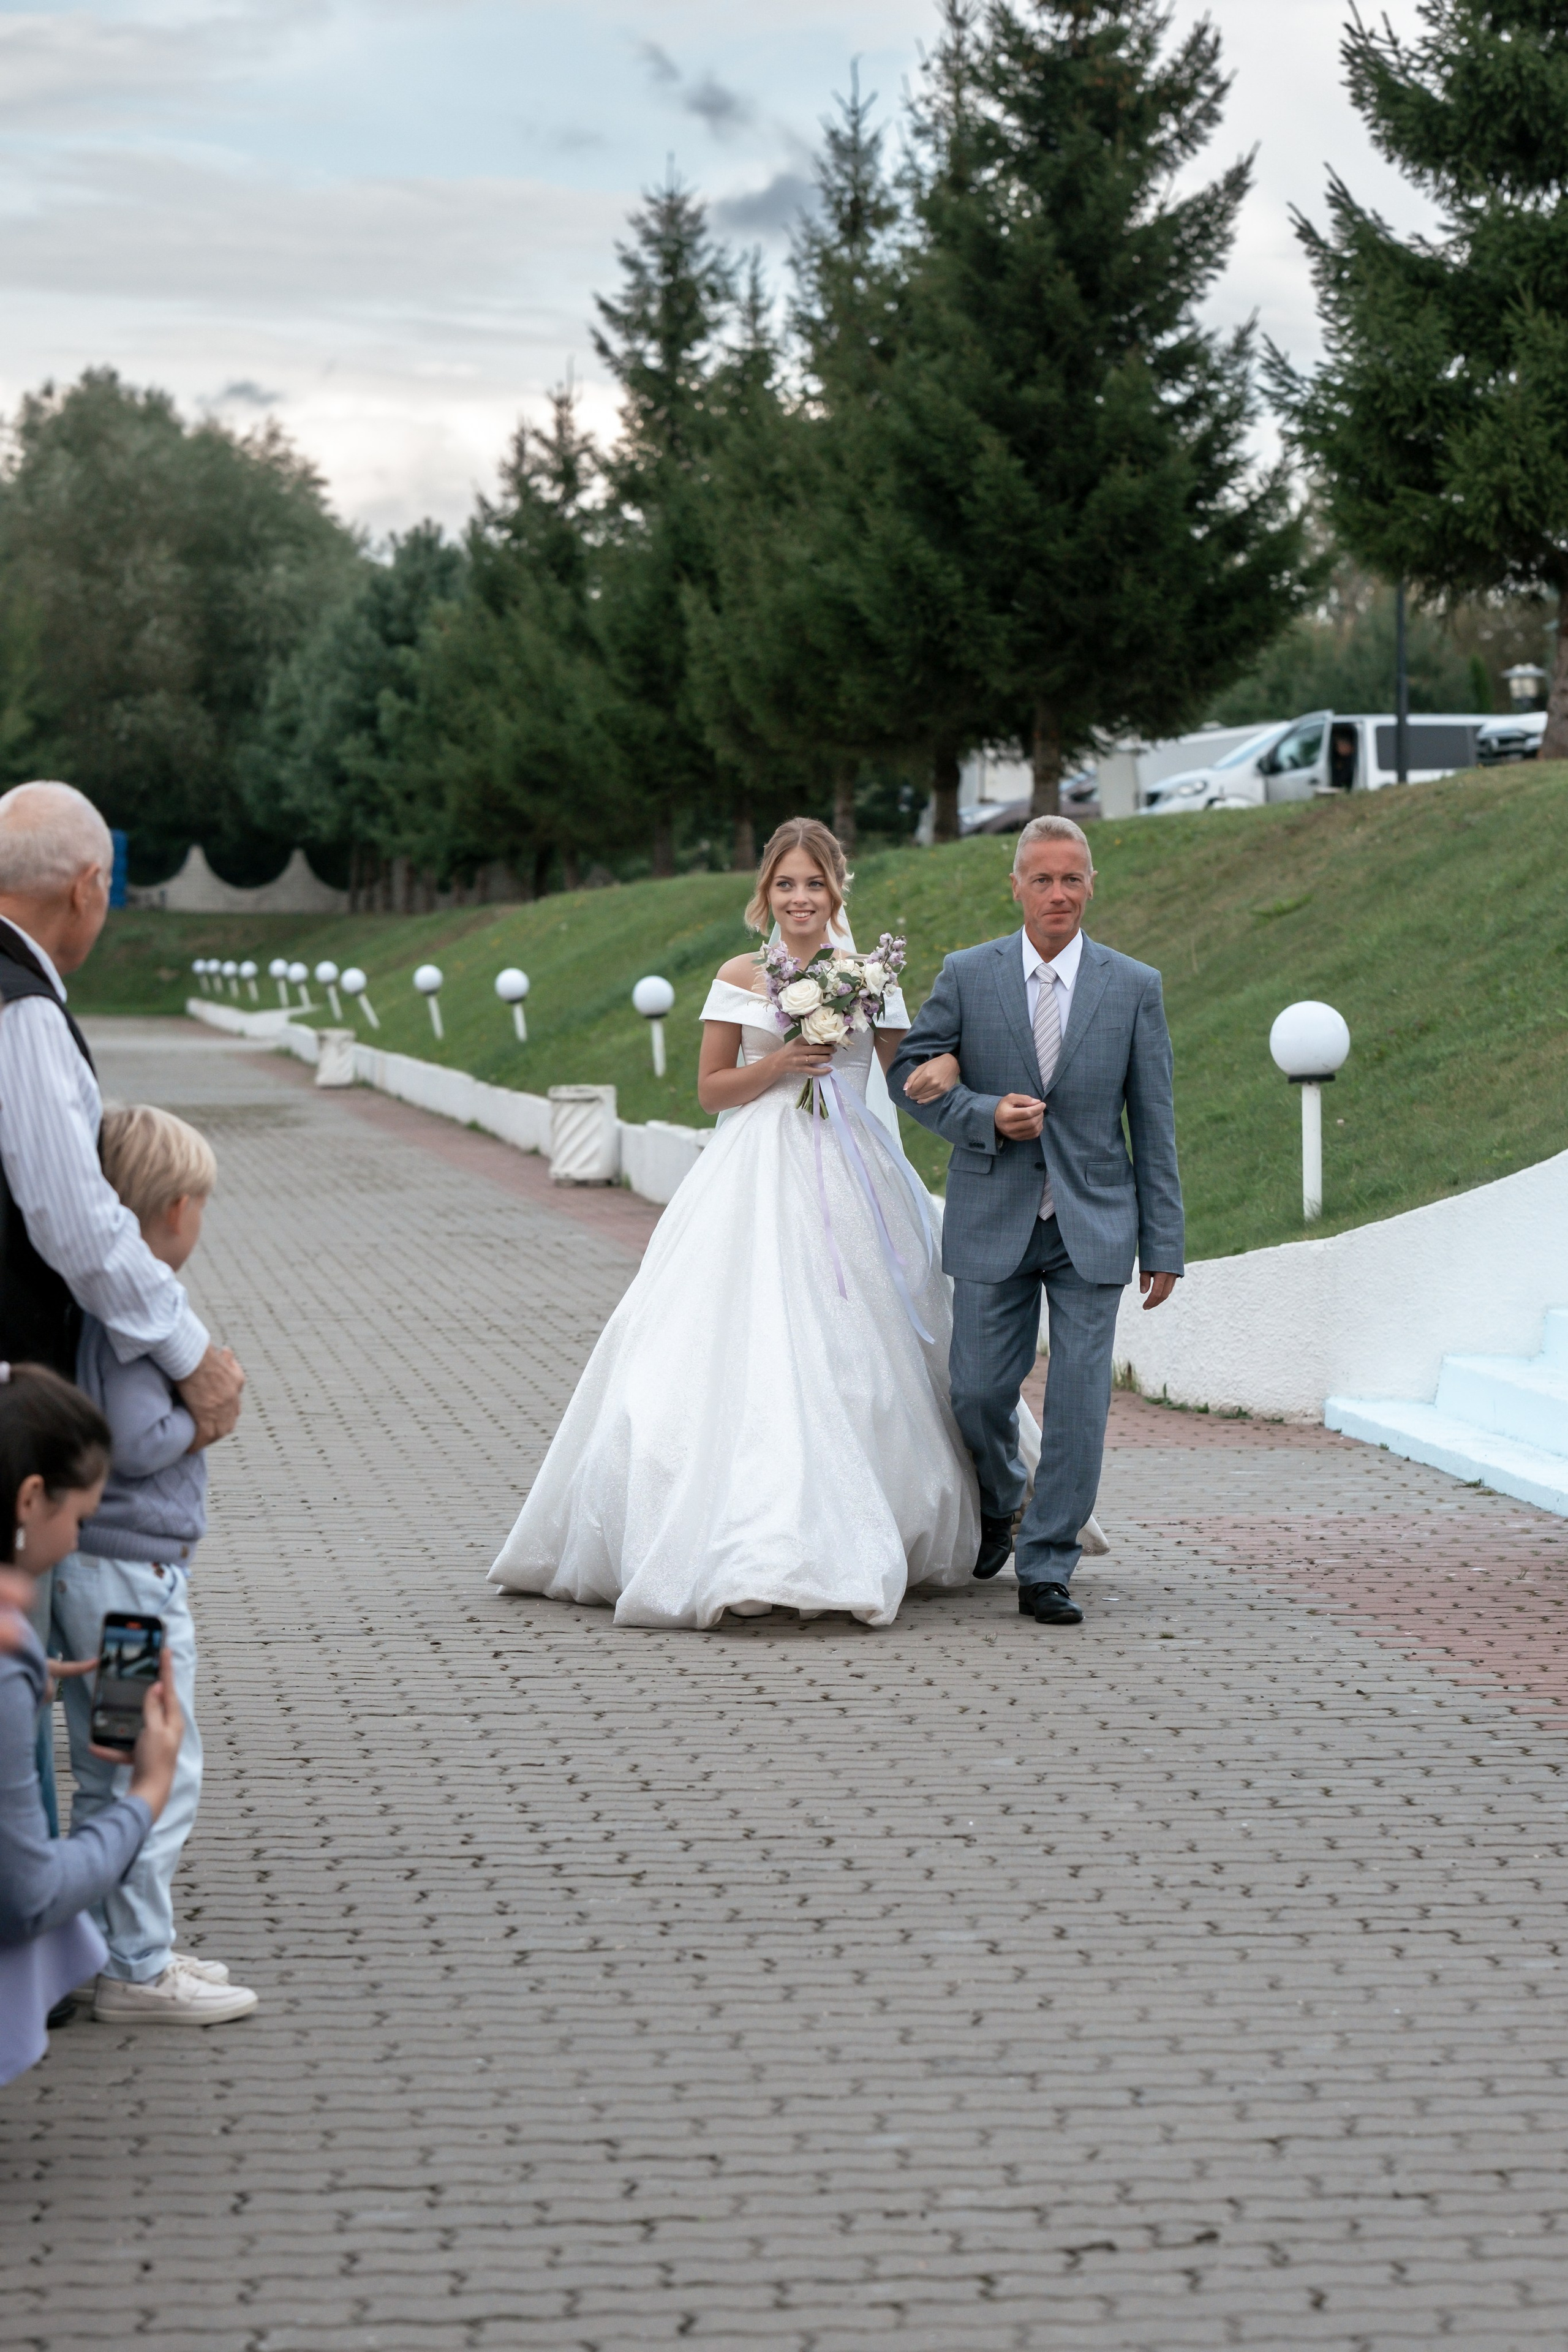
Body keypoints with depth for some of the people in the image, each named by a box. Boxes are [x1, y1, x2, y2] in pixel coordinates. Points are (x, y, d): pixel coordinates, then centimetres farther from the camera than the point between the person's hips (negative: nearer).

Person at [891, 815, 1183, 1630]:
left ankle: (1046, 1570, 6)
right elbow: (909, 1072, 5)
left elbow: (1154, 1125, 3)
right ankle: (996, 1508, 35)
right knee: (979, 1393, 3)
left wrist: (1163, 1246, 0)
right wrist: (986, 1116, -13)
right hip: (993, 1224, 0)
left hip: (1093, 1226, 0)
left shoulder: (1135, 988, 1)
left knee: (1079, 1402, -4)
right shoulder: (966, 975, 1)